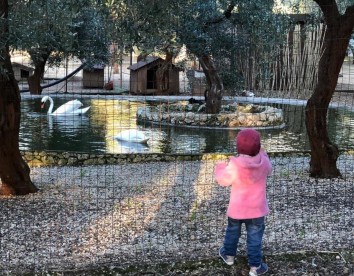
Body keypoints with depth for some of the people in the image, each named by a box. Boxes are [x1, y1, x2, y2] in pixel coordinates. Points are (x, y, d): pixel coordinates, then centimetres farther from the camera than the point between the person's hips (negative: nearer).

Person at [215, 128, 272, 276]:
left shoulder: (234, 165, -24)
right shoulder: (263, 161, -15)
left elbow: (224, 180, -11)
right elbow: (268, 170, 8)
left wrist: (220, 168, 7)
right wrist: (263, 153, 17)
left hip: (237, 207, -1)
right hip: (257, 208, 1)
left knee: (232, 230, 23)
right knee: (255, 236, 11)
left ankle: (229, 255, 42)